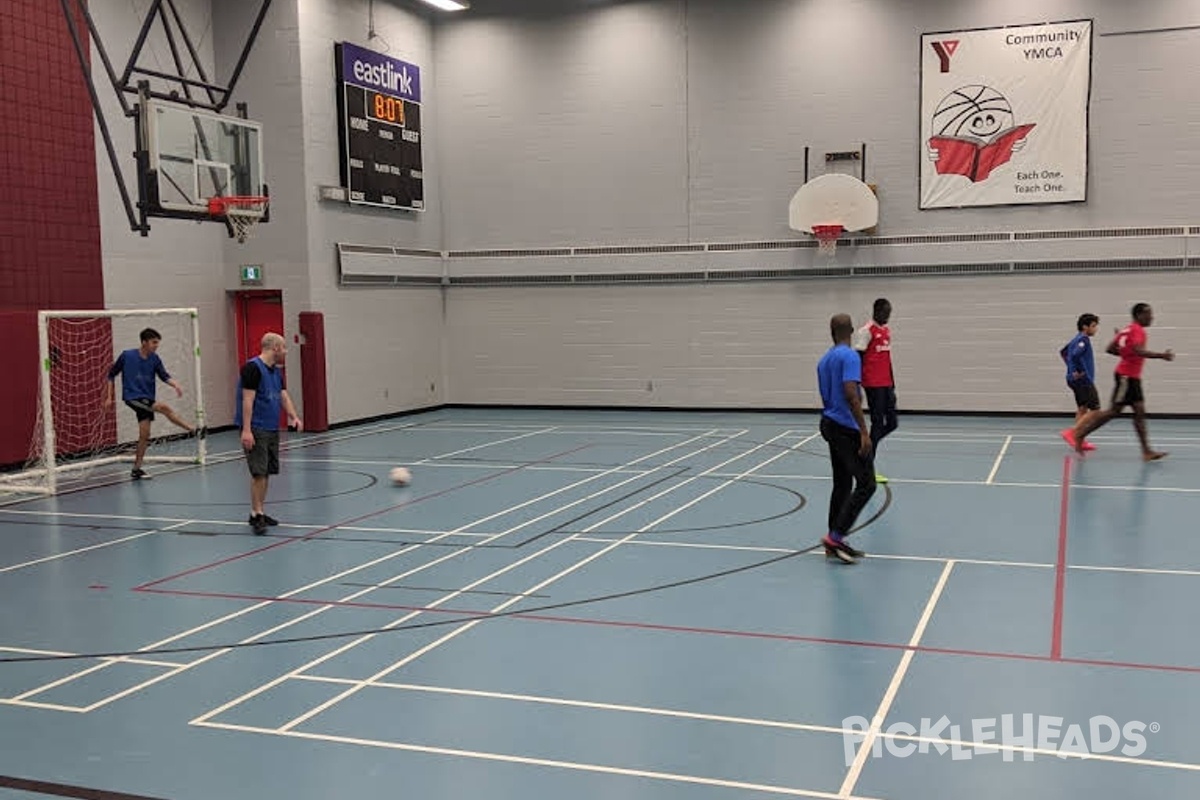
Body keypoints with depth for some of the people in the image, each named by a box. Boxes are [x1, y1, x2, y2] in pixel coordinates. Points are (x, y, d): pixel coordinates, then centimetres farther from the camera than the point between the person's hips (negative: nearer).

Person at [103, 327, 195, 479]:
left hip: (147, 399, 5)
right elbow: (111, 375, 3)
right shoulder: (127, 355, -7)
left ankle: (136, 469, 15)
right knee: (164, 408, -26)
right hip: (132, 397, -5)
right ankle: (193, 429, -21)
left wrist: (175, 384, -31)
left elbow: (164, 376, -10)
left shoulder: (155, 359, 2)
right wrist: (109, 397, 0)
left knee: (144, 435, 4)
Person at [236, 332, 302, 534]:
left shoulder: (276, 371, 14)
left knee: (267, 472, 10)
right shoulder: (252, 368, -13)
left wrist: (294, 417, -5)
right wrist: (246, 430, -22)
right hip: (255, 429, -9)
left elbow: (283, 396, 12)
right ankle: (256, 514, -8)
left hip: (272, 429, 9)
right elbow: (247, 399, -17)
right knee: (259, 472, -12)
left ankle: (259, 512, 18)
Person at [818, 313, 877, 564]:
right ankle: (836, 536, -9)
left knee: (842, 484, 13)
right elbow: (851, 395, -23)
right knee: (866, 484, -5)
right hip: (847, 428, -9)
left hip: (830, 423, 9)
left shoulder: (824, 360, 13)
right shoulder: (850, 356, -14)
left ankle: (834, 542, 14)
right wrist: (864, 432, -24)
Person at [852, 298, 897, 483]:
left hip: (886, 385, 8)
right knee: (878, 423, -6)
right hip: (873, 384, -8)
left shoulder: (887, 331, 15)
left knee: (892, 423, 7)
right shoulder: (866, 331, -9)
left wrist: (893, 385, 19)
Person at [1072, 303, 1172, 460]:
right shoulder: (1137, 330, -13)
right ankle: (1081, 434, 4)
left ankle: (1147, 451, 0)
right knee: (1114, 411, -5)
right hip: (1126, 376, -10)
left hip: (1133, 377, 10)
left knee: (1140, 412, 3)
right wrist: (1161, 356, -26)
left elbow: (1110, 349, 17)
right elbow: (1139, 351, -29)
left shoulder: (1127, 329, 15)